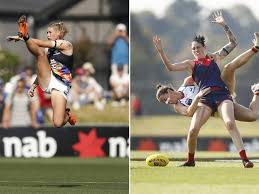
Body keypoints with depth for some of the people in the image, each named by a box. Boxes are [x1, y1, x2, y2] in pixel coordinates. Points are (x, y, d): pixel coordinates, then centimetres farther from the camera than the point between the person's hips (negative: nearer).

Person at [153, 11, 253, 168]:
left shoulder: (215, 58, 16)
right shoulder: (191, 64, 15)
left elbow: (233, 43, 13)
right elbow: (170, 67, 6)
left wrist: (224, 25, 4)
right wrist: (161, 51, -5)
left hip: (222, 94, -1)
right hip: (205, 98, 1)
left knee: (230, 123, -26)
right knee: (193, 130, -14)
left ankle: (245, 159, -28)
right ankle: (190, 160, 11)